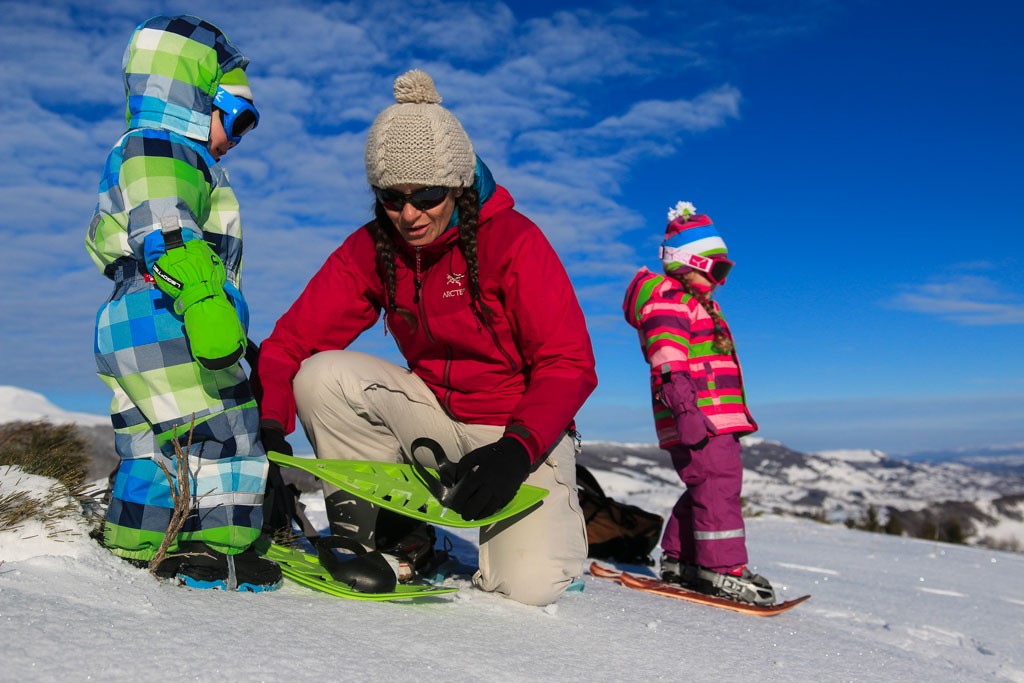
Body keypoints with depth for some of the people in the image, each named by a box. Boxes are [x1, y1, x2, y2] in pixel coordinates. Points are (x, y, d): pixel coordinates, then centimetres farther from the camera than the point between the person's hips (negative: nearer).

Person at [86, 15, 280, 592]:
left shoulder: (155, 157, 27)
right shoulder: (157, 152, -8)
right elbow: (166, 232, -27)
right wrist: (201, 297, -40)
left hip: (129, 331, 11)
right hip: (166, 328, -11)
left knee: (153, 447, 16)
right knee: (221, 434, -8)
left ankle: (133, 547, 25)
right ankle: (214, 550, -6)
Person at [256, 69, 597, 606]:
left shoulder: (514, 240, -17)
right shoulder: (370, 249, -5)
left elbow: (569, 364, -18)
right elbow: (291, 342, -8)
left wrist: (516, 448, -32)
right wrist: (269, 426, -26)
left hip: (522, 427, -4)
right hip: (434, 415, 4)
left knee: (528, 586, -24)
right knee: (322, 375, -21)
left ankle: (557, 522, 14)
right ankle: (394, 538, -5)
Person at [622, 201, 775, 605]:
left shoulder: (698, 305, 27)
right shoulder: (668, 300, -7)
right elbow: (666, 358, -21)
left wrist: (731, 416, 32)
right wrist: (683, 407, -30)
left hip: (716, 419, 11)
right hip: (696, 418, -11)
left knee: (708, 485, 13)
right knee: (719, 483, -12)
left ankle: (679, 559, 22)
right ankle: (724, 568, -9)